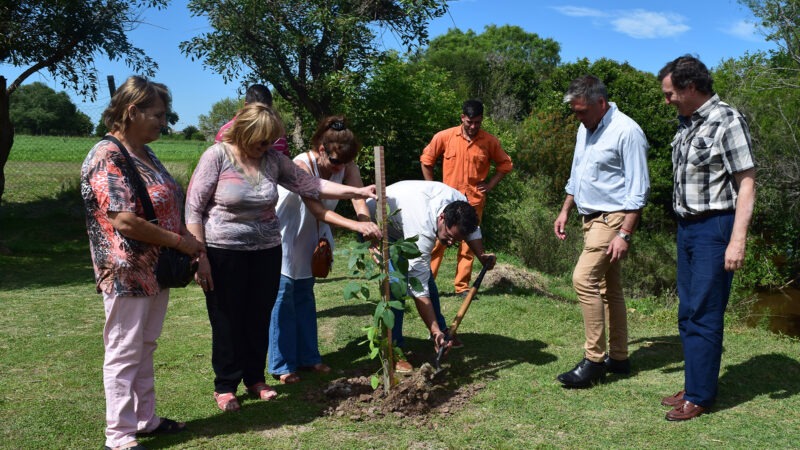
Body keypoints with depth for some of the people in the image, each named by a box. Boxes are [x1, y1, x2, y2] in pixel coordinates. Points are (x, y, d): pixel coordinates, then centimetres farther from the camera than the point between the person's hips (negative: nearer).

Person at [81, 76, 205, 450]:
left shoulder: (145, 153, 11)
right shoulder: (108, 156, -17)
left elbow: (167, 207, 18)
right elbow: (125, 222, -24)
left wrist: (188, 245, 3)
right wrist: (181, 242, -15)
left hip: (155, 270, 9)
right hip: (128, 274, -9)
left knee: (144, 350, 17)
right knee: (123, 354, 2)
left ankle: (145, 419, 29)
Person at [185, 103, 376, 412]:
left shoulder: (273, 159, 3)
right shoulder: (217, 156, -11)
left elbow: (310, 185, 3)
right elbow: (193, 208, -11)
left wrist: (357, 192, -6)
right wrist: (200, 258, -14)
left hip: (266, 251, 4)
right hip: (224, 253, -4)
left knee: (260, 318, 12)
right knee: (227, 321, 4)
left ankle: (255, 379, 29)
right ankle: (225, 386, 21)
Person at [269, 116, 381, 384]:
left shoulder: (346, 166, -14)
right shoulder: (301, 166, -31)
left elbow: (359, 202, -26)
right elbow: (318, 211, -40)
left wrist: (370, 234, -43)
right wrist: (356, 226, -52)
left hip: (310, 238, 6)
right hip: (285, 236, -6)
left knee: (305, 296, 14)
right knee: (283, 297, -3)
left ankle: (308, 357, 24)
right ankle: (282, 365, 8)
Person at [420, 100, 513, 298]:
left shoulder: (490, 141, -2)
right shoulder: (444, 137, -4)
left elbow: (505, 164, 12)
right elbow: (426, 160, 7)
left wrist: (490, 185, 3)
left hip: (474, 200, 1)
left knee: (469, 244, 5)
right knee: (438, 240, 0)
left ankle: (462, 287, 14)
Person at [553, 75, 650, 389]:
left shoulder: (626, 131, -15)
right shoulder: (585, 129, 12)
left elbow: (638, 189, -17)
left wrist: (624, 234, -21)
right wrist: (565, 211, 18)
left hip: (613, 218, -9)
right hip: (591, 218, 9)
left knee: (584, 279, -18)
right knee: (609, 287, 12)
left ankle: (594, 360, -9)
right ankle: (618, 358, 21)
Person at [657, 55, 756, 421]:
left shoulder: (726, 122, -12)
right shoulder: (686, 123, 12)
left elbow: (746, 183, -15)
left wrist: (737, 240, -20)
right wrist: (684, 223, 14)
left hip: (714, 228, -8)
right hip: (687, 227, 8)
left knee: (704, 314, -3)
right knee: (688, 313, 13)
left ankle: (699, 396, 7)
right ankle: (695, 385, 25)